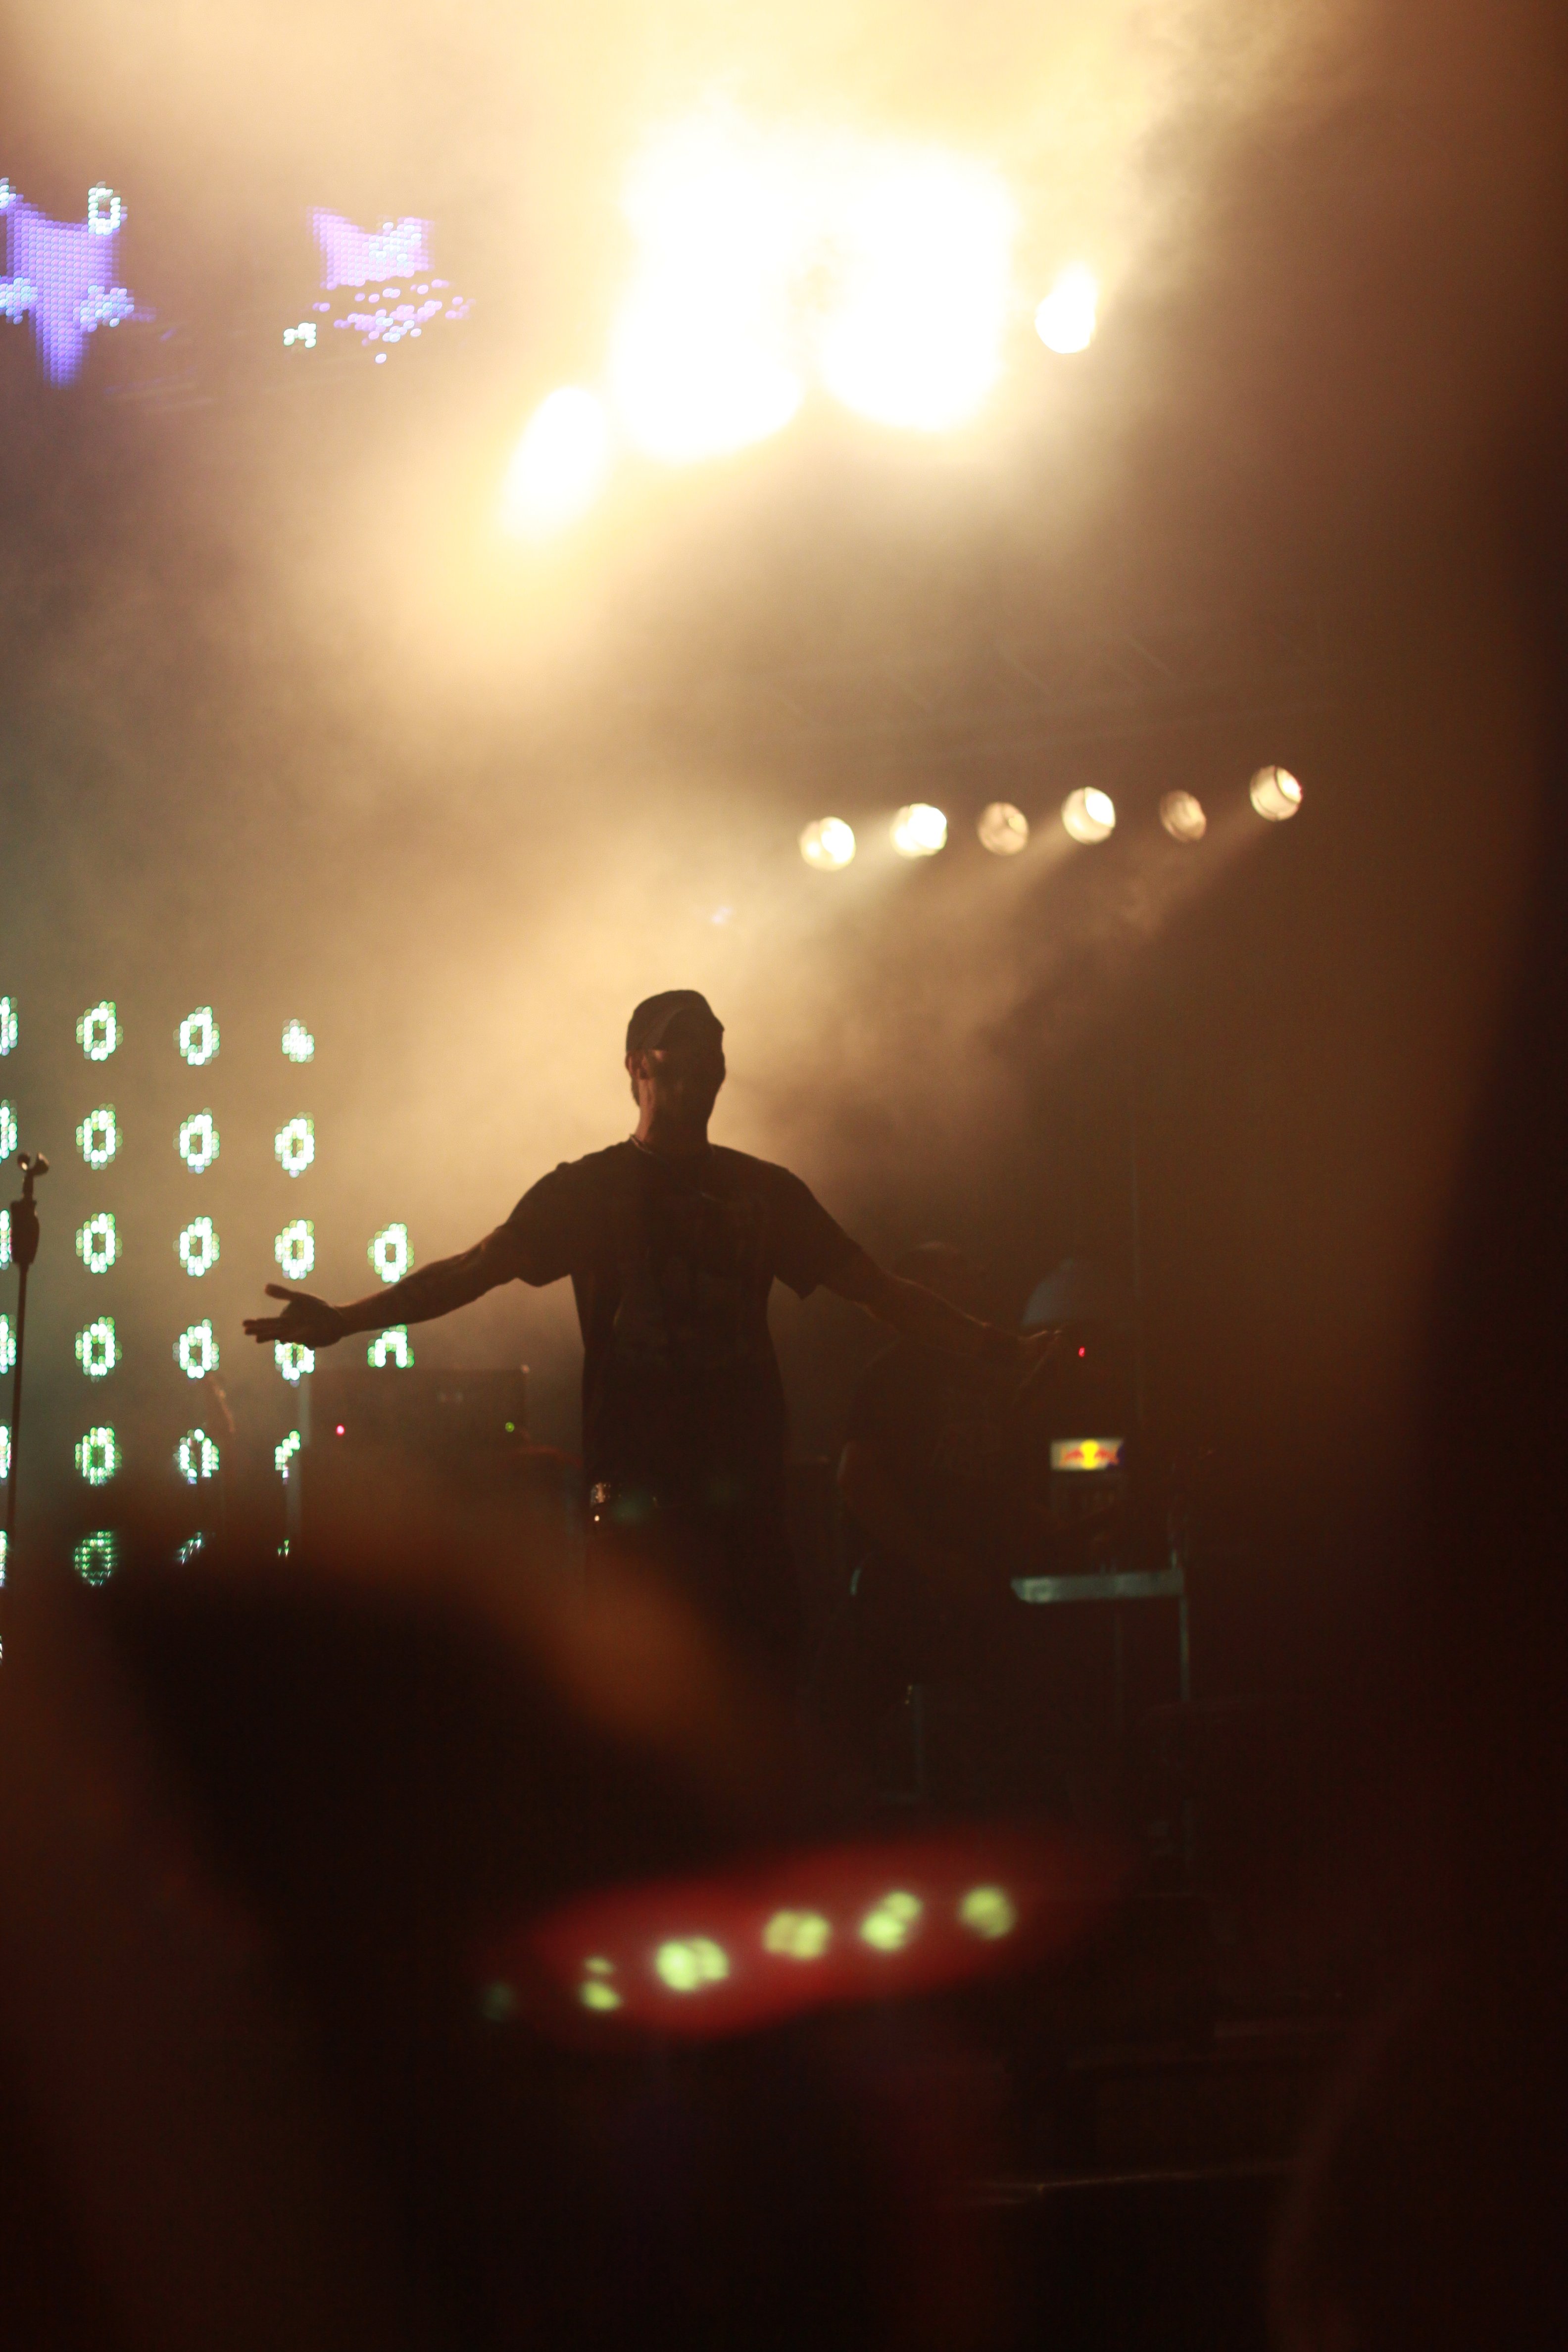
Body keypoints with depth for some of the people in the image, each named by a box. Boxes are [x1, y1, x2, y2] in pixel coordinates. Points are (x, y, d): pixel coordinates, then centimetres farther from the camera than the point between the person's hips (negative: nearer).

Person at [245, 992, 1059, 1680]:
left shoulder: (764, 1191, 15)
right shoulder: (588, 1190, 6)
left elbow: (881, 1290, 15)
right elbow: (471, 1270, -2)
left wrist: (999, 1349, 9)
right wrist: (342, 1319, -14)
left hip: (746, 1489, 3)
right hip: (637, 1490, -3)